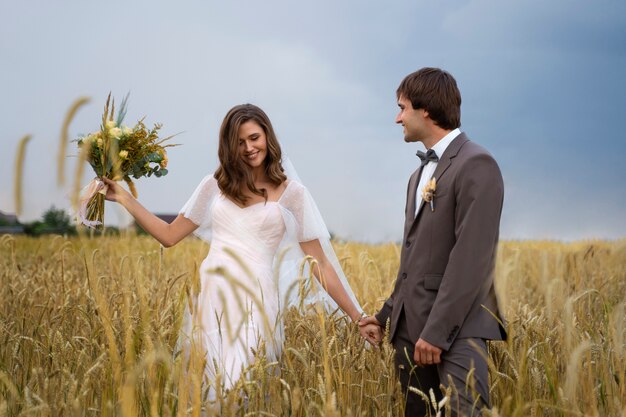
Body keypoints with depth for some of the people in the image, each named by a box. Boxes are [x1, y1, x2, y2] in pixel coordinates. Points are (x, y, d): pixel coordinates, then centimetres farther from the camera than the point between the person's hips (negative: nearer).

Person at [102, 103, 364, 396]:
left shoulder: (291, 192, 7)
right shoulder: (215, 185, 14)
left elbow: (320, 263, 6)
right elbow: (169, 236, 16)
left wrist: (357, 316, 2)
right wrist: (124, 198, 10)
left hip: (255, 301, -3)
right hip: (211, 298, 3)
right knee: (206, 387, 3)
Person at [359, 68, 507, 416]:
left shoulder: (476, 165, -9)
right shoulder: (421, 173, 21)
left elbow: (471, 257, -17)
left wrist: (438, 331, -19)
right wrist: (385, 316, 16)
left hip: (456, 328, -8)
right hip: (411, 327, 8)